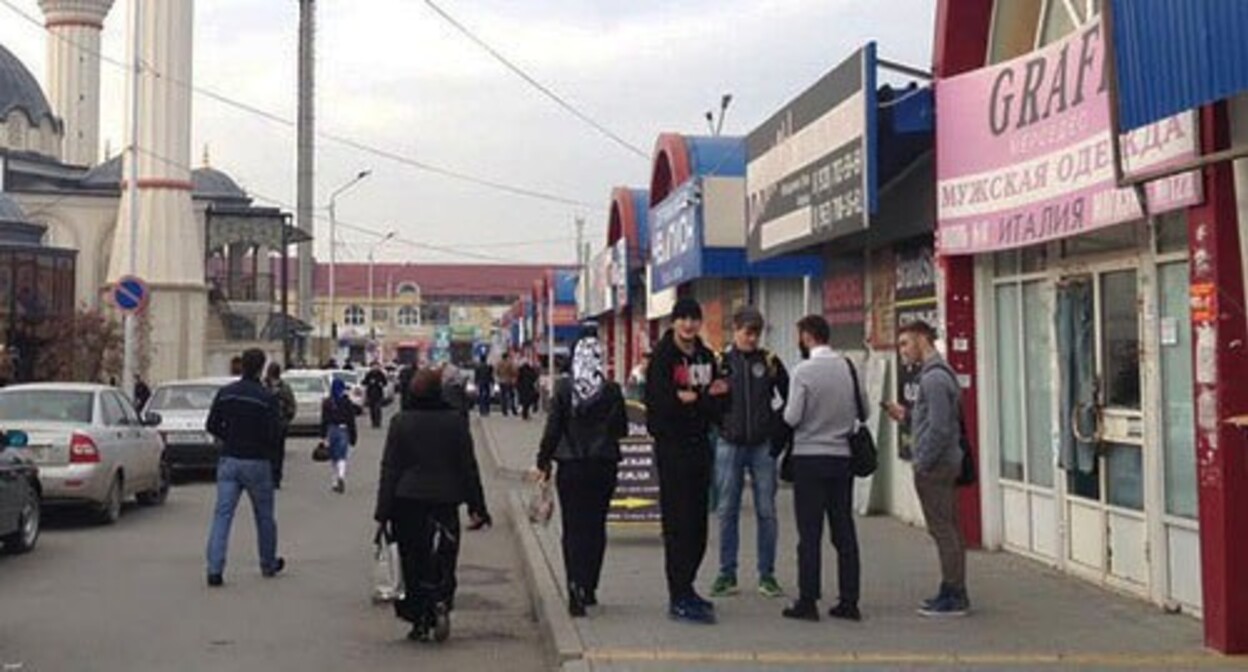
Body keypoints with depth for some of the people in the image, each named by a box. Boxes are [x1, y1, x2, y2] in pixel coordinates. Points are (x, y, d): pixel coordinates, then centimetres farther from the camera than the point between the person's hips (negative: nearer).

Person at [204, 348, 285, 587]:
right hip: (256, 462, -3)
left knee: (222, 515, 0)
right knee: (264, 516, 13)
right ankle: (268, 565, 27)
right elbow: (274, 435, -14)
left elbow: (212, 426, 5)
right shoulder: (266, 398, -13)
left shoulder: (225, 393, 1)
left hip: (228, 461, 3)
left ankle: (214, 569, -10)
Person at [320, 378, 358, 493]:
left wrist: (323, 436, 2)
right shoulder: (347, 403, -3)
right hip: (343, 431, -1)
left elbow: (324, 421, -1)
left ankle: (335, 481, 17)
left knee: (333, 457, 14)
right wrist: (353, 437, 7)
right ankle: (341, 476, -29)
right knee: (342, 457, -3)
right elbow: (351, 421, 0)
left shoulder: (327, 403, -1)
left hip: (331, 431, 1)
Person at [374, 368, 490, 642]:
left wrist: (382, 511, 0)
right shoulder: (455, 421, -2)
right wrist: (476, 505, 8)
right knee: (442, 558, 7)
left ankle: (419, 621, 10)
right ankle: (440, 601, -18)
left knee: (412, 561, 9)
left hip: (408, 501, 0)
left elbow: (389, 469, -2)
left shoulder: (400, 422, -2)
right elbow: (468, 467, 1)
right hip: (444, 500, 0)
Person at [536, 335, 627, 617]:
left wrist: (543, 462, 3)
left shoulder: (564, 389, -6)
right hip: (604, 467, 1)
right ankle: (588, 588, 18)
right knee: (595, 527, 12)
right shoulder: (612, 391, -6)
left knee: (573, 529, 3)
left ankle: (576, 587, -11)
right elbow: (622, 430, -1)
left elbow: (552, 429, -5)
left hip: (571, 467, -1)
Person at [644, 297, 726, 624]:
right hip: (672, 446, -7)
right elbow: (659, 402, -16)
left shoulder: (706, 357, 12)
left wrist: (691, 398, -10)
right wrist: (703, 398, -17)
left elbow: (714, 405, 10)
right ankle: (679, 599, -6)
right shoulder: (662, 356, -7)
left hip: (700, 444, 7)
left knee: (698, 524, 10)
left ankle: (684, 588, 23)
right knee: (678, 524, -8)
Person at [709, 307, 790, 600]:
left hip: (763, 446, 0)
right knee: (727, 512, 4)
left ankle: (767, 575, 11)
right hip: (730, 445, 0)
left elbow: (790, 397, 8)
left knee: (766, 511, 3)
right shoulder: (721, 361, 3)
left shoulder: (769, 361, 3)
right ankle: (727, 575, 12)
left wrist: (777, 425, -1)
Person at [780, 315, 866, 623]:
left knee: (810, 534, -1)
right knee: (845, 531, 8)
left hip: (810, 457, -4)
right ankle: (849, 602, 11)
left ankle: (808, 602, 1)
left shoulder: (803, 371, -11)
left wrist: (784, 412, 9)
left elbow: (792, 417, -12)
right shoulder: (849, 367, 3)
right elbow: (864, 408, 8)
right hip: (842, 456, 5)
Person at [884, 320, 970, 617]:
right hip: (947, 462, 11)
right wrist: (906, 416, 11)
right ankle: (955, 593, 20)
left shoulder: (934, 378, -17)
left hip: (934, 466, -11)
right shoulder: (940, 373, 16)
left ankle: (953, 596, -1)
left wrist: (923, 463, -17)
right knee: (950, 529, 14)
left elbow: (939, 427, -22)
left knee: (942, 530, -5)